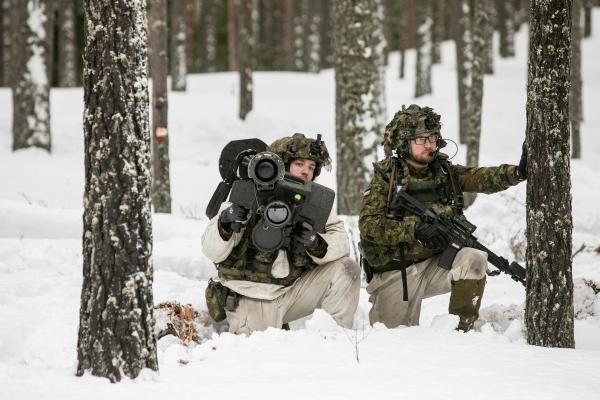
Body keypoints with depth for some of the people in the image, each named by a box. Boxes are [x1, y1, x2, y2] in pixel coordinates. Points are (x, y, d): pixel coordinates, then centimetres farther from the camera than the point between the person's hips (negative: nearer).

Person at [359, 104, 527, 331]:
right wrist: (415, 229, -30)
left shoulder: (444, 172, 2)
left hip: (436, 265, 2)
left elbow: (482, 178, -15)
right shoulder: (386, 178, -8)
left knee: (473, 259, -25)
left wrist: (518, 172, -34)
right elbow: (368, 225, -18)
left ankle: (461, 328, -13)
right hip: (396, 275, -2)